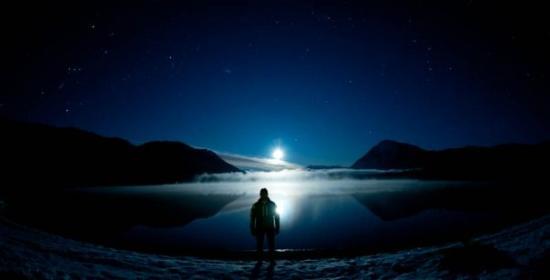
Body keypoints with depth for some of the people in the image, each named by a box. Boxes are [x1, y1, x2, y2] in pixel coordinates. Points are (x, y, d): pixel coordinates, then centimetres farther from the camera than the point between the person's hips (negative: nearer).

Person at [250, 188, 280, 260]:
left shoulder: (272, 205, 3)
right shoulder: (256, 205, 1)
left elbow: (276, 217, 5)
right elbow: (252, 218, 3)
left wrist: (277, 228, 1)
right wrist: (252, 229, -2)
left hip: (270, 228, 0)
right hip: (259, 228, 0)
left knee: (271, 245, 0)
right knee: (259, 245, 1)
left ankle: (272, 260, 10)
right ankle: (259, 260, 11)